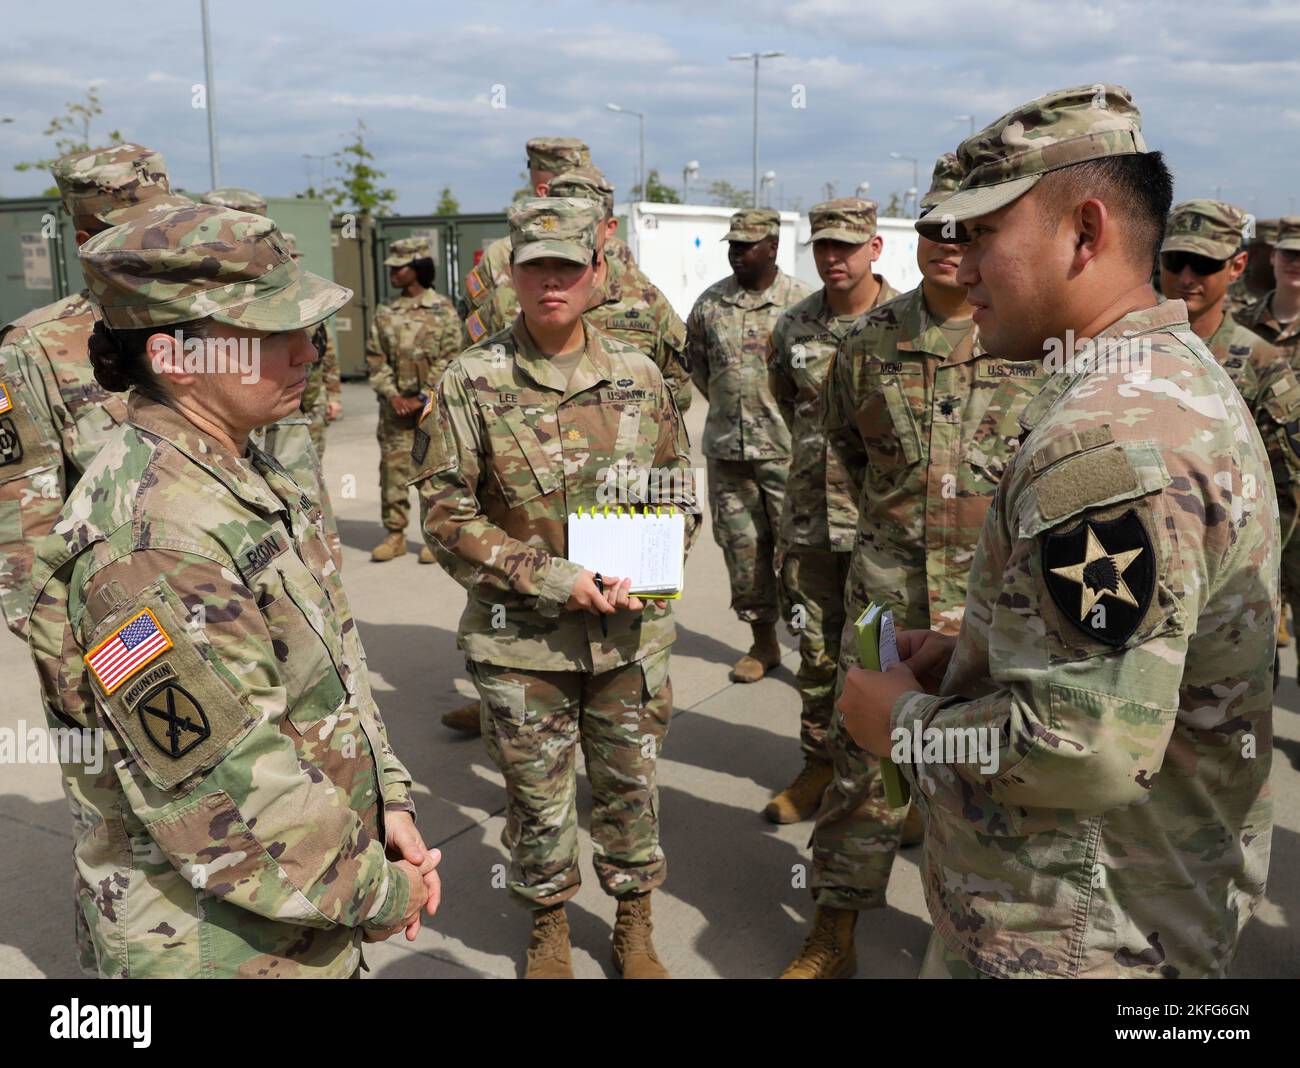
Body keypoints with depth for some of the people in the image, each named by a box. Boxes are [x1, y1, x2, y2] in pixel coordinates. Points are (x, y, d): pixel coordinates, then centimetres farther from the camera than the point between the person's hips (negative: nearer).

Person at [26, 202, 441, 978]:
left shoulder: (250, 477, 1)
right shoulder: (151, 544, -28)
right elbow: (227, 806, -26)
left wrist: (387, 800, 2)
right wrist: (377, 894, -13)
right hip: (217, 947, -8)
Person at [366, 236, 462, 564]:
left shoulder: (442, 309, -1)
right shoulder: (385, 313, 11)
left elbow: (450, 358, -6)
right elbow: (375, 358, 9)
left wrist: (423, 397, -11)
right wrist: (392, 395, -5)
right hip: (395, 404, 4)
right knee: (393, 468, 4)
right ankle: (394, 535, 12)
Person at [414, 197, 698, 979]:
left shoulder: (640, 377, 2)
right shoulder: (472, 383, -7)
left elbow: (679, 494, 9)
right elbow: (446, 512, -8)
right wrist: (553, 580, -16)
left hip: (633, 633, 2)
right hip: (521, 637, -2)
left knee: (632, 786, 15)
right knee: (538, 795, 13)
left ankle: (635, 925, 38)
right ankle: (549, 928, 38)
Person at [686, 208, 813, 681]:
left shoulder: (801, 301, -4)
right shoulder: (709, 303, 7)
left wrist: (784, 414, 3)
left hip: (787, 447, -4)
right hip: (726, 448, 4)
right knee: (741, 546, 9)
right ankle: (763, 642, 24)